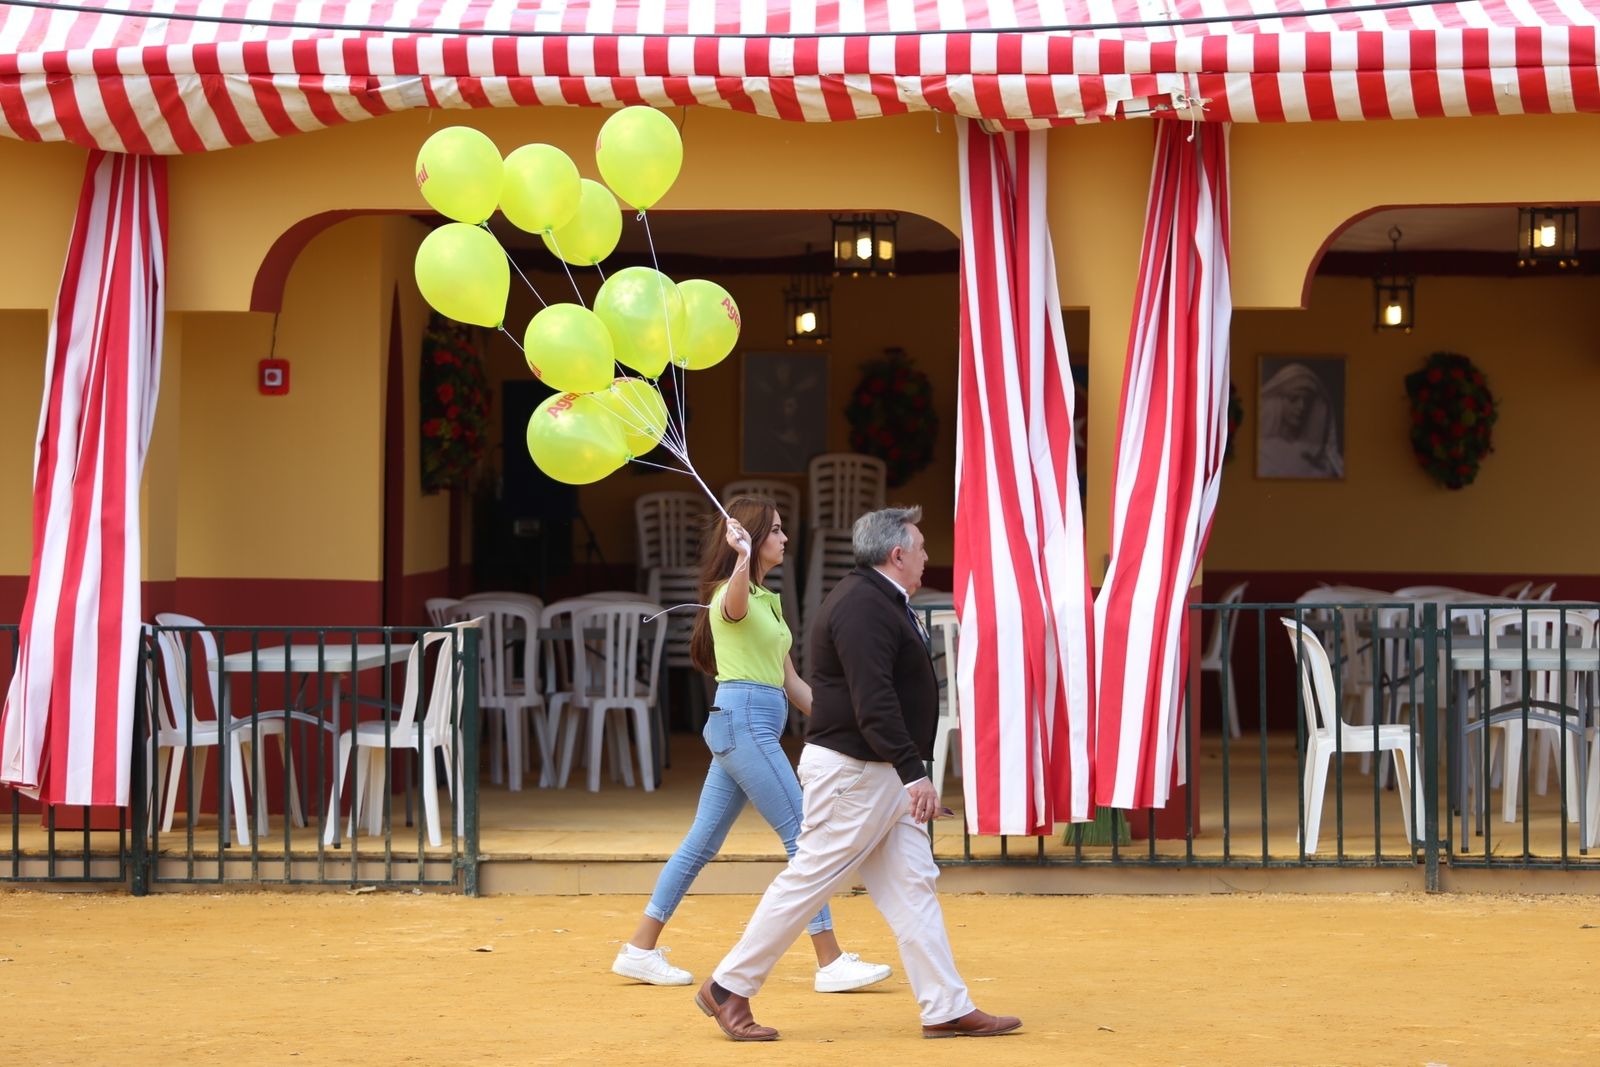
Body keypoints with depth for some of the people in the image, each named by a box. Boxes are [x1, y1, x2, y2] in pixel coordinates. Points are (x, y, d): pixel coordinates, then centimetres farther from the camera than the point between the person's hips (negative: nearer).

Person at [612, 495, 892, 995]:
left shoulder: (767, 598, 21)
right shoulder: (732, 594, -7)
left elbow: (790, 680, 24)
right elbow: (734, 604, -35)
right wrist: (744, 560, -55)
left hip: (758, 724, 10)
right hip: (744, 715, -10)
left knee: (703, 842, 10)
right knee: (804, 836, -10)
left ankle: (640, 950, 13)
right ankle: (831, 963, -9)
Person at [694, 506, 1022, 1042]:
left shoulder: (880, 601, 16)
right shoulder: (862, 606, -18)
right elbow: (873, 703, -26)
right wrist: (913, 773, -29)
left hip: (881, 773, 11)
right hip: (852, 771, -11)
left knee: (913, 883, 7)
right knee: (808, 880, -4)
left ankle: (947, 1009, 8)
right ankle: (728, 988, 6)